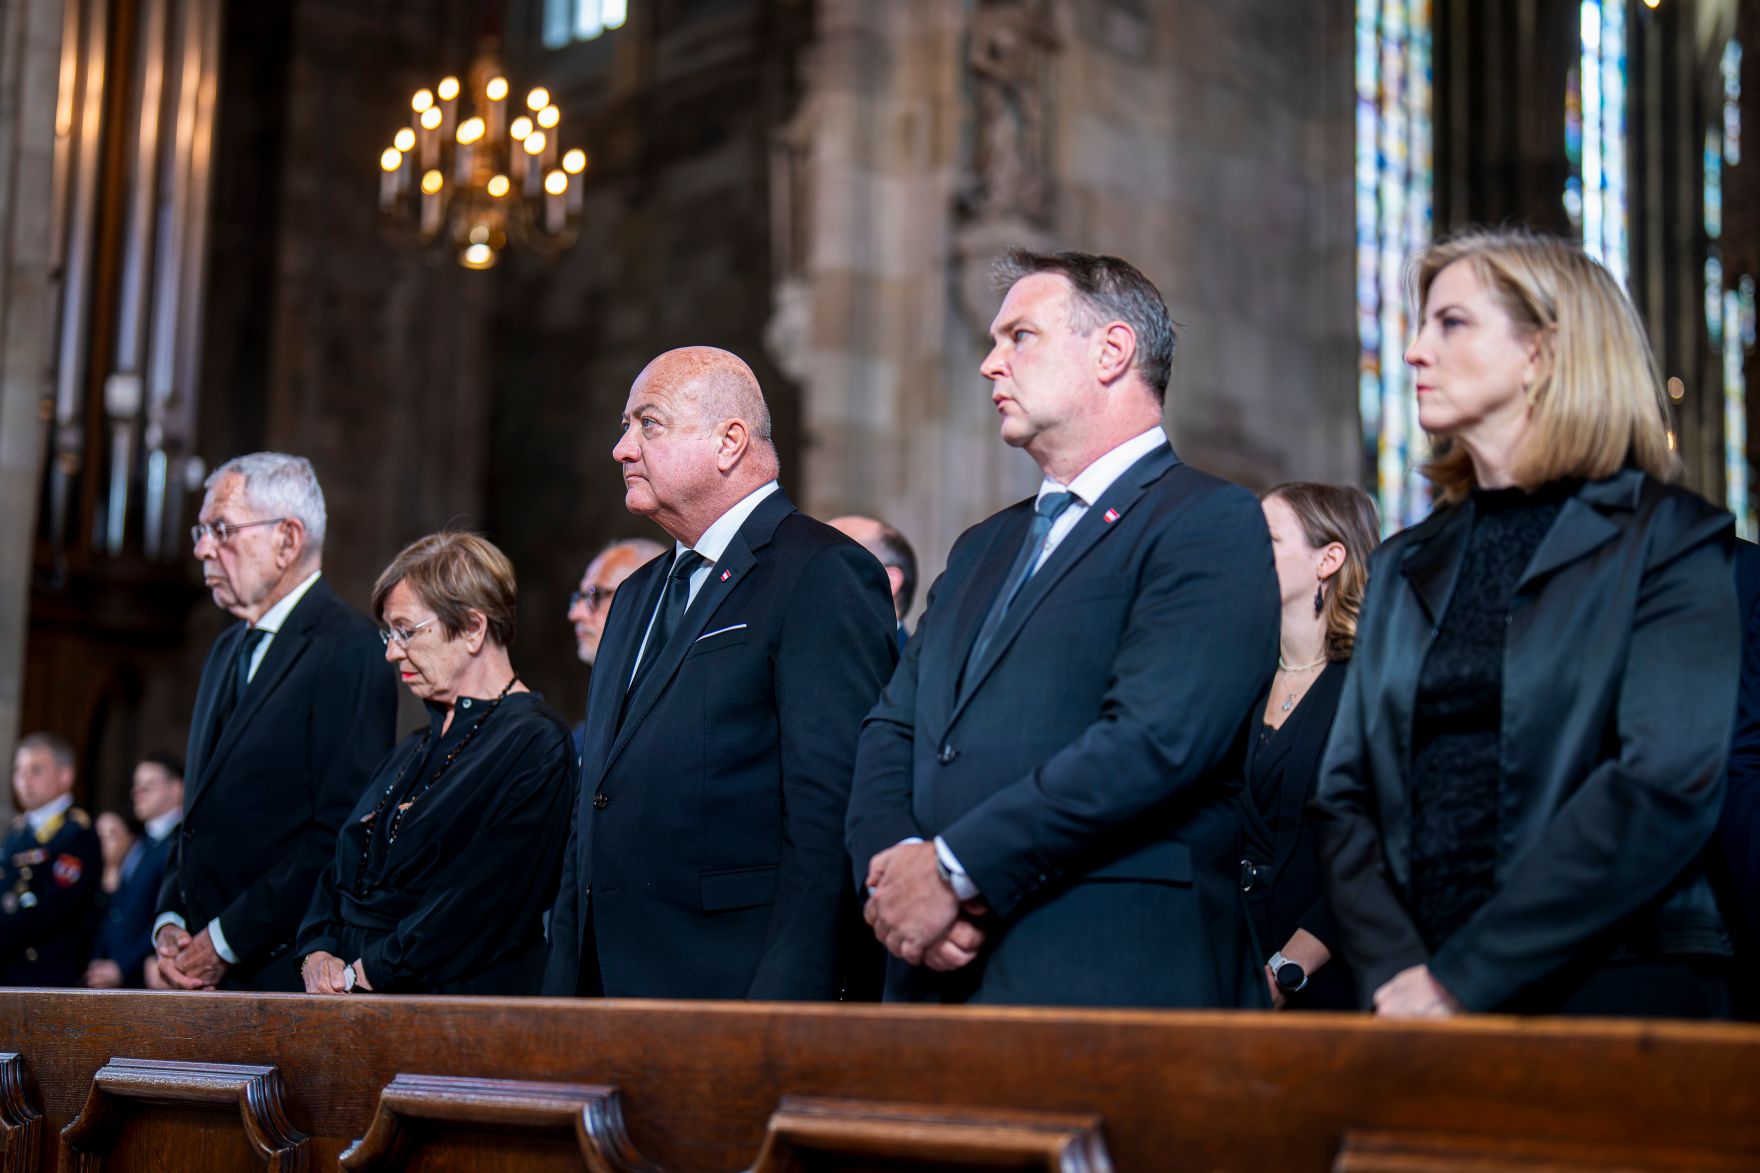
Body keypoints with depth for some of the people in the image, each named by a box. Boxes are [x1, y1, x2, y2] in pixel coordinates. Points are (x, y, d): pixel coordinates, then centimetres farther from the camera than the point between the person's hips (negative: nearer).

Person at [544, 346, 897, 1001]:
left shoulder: (823, 574, -8)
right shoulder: (639, 596, 20)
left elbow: (831, 813, -17)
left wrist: (785, 1010, -22)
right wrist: (563, 992, 15)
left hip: (736, 989, -7)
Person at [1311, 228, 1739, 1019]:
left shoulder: (1666, 539, -1)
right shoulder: (1405, 566, 15)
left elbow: (1669, 786, -14)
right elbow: (1344, 796, 9)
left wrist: (1464, 978, -16)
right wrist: (1390, 970, -9)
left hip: (1608, 987, -4)